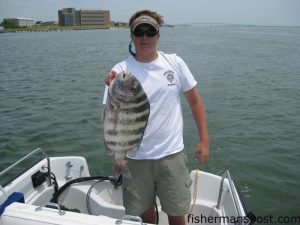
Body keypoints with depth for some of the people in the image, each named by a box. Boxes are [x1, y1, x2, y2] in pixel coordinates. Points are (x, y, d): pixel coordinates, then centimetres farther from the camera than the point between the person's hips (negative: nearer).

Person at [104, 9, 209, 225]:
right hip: (136, 156, 0)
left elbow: (195, 100, 4)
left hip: (172, 153, 1)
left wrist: (204, 140, 1)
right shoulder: (121, 70, -7)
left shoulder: (175, 62, -2)